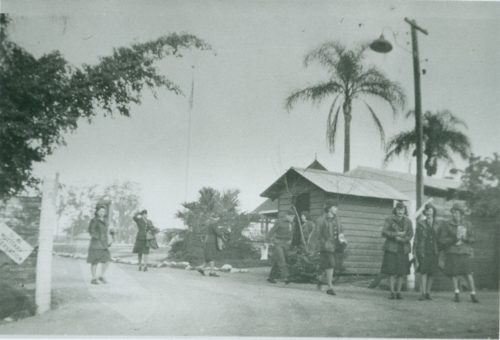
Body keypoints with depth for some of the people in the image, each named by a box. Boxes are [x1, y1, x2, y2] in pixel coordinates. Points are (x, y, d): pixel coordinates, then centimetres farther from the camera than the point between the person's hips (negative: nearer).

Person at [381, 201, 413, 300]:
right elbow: (384, 232, -7)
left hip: (403, 249, 2)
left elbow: (410, 235, 1)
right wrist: (397, 234, -17)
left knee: (401, 272, 1)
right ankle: (392, 292, 3)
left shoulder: (408, 221, 6)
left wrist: (400, 239, -14)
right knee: (392, 271, -4)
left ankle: (398, 292, 10)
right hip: (391, 248, -2)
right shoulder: (389, 219, 0)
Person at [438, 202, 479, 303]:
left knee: (468, 273, -7)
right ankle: (457, 293, 18)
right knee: (454, 273, 2)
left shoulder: (467, 225, 8)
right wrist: (454, 239, -15)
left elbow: (472, 239, 10)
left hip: (464, 252, 1)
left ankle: (473, 294, 3)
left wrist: (465, 238, -10)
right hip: (452, 252, -1)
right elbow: (442, 240, -4)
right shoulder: (447, 225, 0)